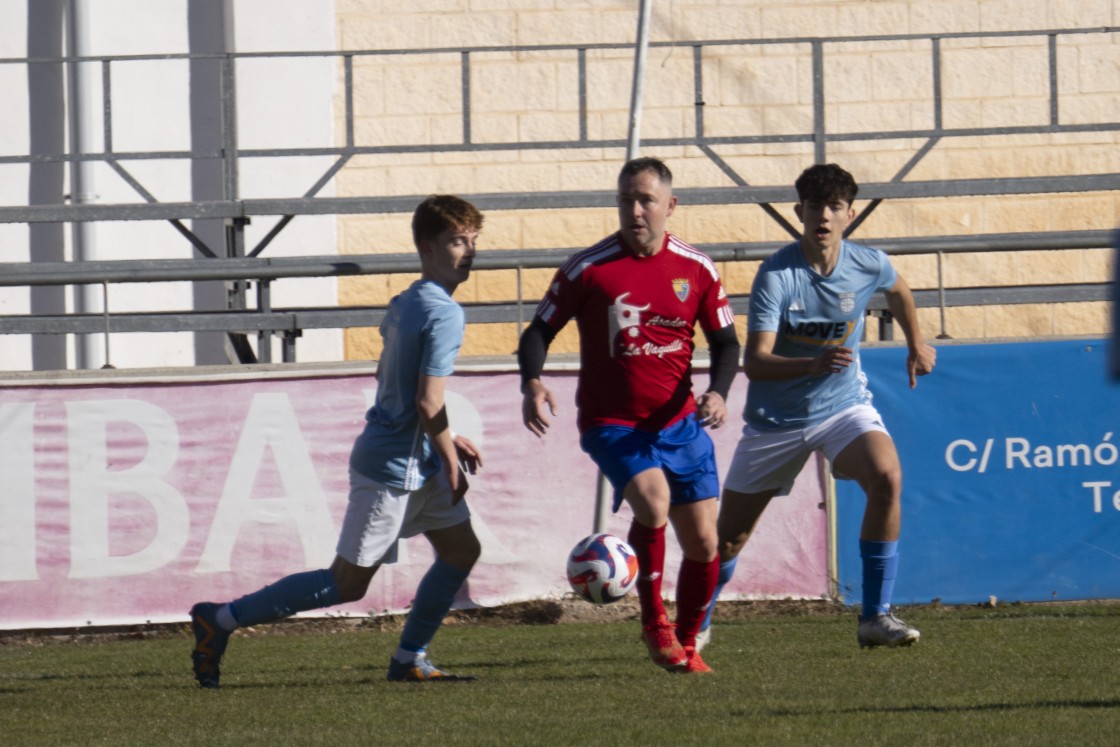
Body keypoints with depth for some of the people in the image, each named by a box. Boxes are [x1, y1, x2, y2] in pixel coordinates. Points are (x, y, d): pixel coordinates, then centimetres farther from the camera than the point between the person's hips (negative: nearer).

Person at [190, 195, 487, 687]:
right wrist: (451, 460, -8)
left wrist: (447, 442, 22)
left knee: (461, 549, 14)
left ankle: (409, 660, 19)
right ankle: (221, 620, 0)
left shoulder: (404, 304, 11)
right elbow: (428, 404, -24)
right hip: (392, 467, -10)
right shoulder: (445, 314, -20)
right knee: (349, 583, -4)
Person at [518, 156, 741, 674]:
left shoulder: (697, 270, 2)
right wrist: (532, 383, -22)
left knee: (703, 542, 2)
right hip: (611, 422, -4)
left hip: (680, 422, 4)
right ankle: (653, 622, -10)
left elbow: (725, 341, 9)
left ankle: (686, 644, 24)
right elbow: (540, 330, -2)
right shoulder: (588, 269, -7)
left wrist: (717, 392, -11)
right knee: (653, 502, -29)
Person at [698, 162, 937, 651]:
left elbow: (898, 290, 18)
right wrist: (813, 364, -45)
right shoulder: (776, 275, -21)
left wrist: (916, 346, 25)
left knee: (887, 478, -28)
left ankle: (875, 617, -21)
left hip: (844, 404, 1)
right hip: (776, 418, -1)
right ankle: (698, 624, 36)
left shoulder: (869, 266, -10)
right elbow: (754, 362, -29)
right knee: (730, 533, 7)